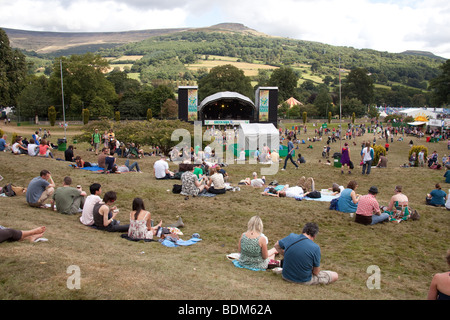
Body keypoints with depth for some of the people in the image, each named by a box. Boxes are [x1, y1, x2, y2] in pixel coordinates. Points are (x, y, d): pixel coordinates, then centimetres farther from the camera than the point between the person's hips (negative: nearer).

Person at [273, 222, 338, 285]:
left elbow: (276, 246, 7)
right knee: (335, 276, 4)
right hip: (304, 281, -5)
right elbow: (316, 272, -13)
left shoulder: (291, 237, -13)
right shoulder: (315, 248, -24)